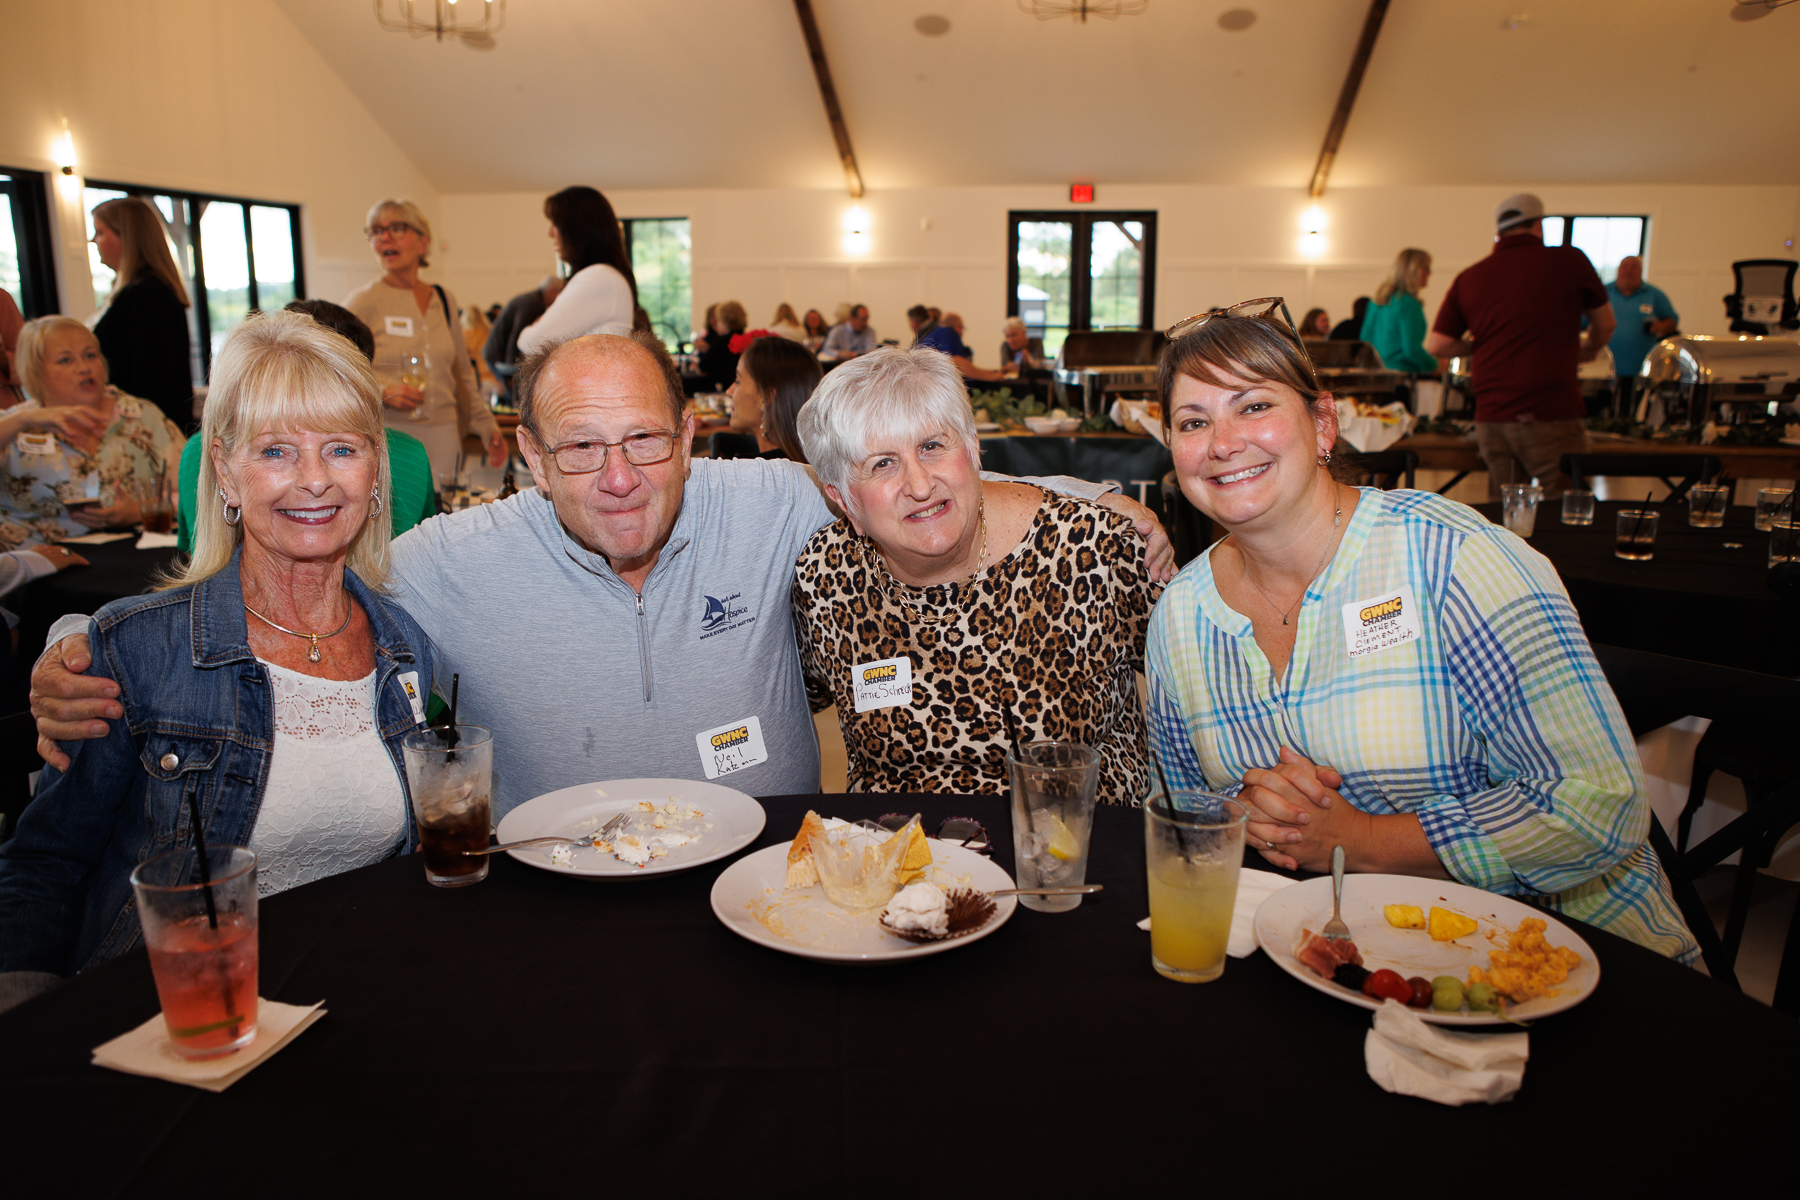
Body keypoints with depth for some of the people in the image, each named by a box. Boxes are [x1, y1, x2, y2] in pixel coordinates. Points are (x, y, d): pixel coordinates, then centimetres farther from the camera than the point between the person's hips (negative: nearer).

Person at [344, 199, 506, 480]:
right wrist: (384, 391, -19)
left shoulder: (444, 301, 14)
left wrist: (486, 426, 19)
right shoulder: (362, 301, 1)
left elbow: (462, 374, 21)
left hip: (442, 437, 4)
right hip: (387, 434, -4)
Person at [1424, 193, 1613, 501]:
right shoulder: (1569, 260, 1)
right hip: (1551, 415, -4)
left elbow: (1436, 345, 8)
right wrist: (1585, 352, 35)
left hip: (1489, 417, 4)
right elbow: (1605, 325, 14)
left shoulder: (1469, 277, 7)